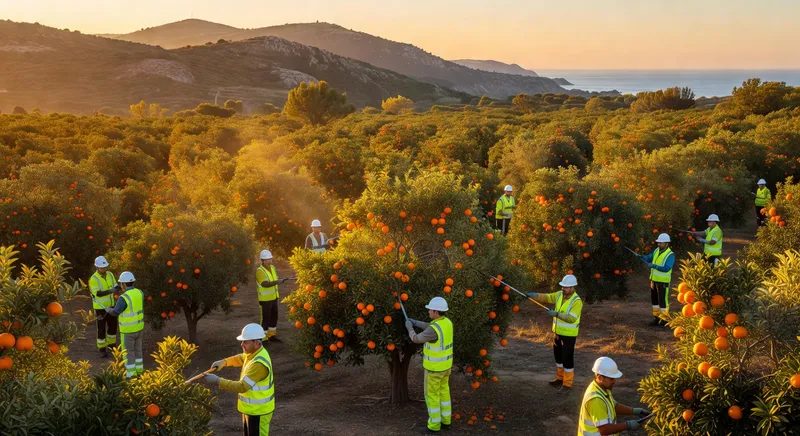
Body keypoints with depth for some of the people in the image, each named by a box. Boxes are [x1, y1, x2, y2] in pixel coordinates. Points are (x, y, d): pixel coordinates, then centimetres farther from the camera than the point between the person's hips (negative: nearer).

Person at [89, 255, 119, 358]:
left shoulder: (110, 274, -2)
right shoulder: (93, 279, -20)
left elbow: (115, 287, -1)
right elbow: (97, 293, -28)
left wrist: (117, 287, -26)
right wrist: (110, 291, -41)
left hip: (110, 305, 6)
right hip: (100, 307, -6)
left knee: (113, 325, 16)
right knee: (101, 328, 2)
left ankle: (111, 344, 35)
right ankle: (102, 349, 15)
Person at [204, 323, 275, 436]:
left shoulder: (259, 363, -31)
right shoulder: (254, 352, 0)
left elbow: (242, 387, -33)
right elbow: (241, 358, 23)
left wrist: (217, 381, -31)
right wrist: (224, 362, 6)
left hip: (258, 411, -10)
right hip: (251, 408, 10)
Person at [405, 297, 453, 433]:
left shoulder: (434, 329, -32)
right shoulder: (447, 322, -3)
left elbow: (416, 339, -19)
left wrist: (409, 328, -1)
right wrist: (415, 322, 15)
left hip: (434, 367, -8)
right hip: (445, 364, 8)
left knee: (432, 395, 7)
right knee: (443, 392, 21)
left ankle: (434, 425, 18)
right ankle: (445, 421, 32)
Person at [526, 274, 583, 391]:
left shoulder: (577, 301, -22)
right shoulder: (559, 295, 0)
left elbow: (572, 318, -28)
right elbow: (546, 297, -1)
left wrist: (557, 314, -34)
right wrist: (535, 295, -19)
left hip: (569, 334, -8)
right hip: (558, 332, 8)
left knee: (567, 358, -2)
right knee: (558, 356, 19)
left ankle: (568, 384, 8)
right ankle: (560, 378, 35)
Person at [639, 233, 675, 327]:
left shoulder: (670, 255, -16)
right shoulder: (657, 251, 6)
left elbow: (666, 268, -24)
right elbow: (649, 258, 8)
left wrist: (654, 266, -31)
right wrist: (642, 256, -13)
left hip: (663, 281, -7)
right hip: (654, 279, 7)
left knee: (662, 300, -1)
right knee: (654, 299, 12)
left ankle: (664, 319, 9)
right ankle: (657, 318, 23)